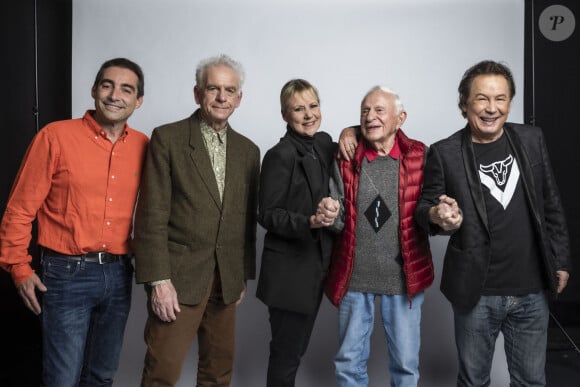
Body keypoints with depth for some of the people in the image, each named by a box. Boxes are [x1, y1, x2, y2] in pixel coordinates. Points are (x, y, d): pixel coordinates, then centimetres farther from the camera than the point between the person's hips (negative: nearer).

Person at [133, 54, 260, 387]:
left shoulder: (248, 150, 10)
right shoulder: (167, 138, -5)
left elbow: (248, 219, 13)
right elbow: (152, 215, -9)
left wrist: (245, 275, 12)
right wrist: (158, 280, -14)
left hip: (227, 280, 5)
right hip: (179, 276, -4)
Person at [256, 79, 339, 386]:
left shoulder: (324, 144, 5)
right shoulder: (280, 155, -16)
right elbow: (267, 215, -17)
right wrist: (311, 221, -31)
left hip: (316, 265, 7)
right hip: (289, 270, -7)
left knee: (297, 348, 20)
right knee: (286, 351, 6)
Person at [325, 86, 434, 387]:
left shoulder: (419, 156, -2)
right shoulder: (346, 158, 1)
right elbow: (340, 219, -3)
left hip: (403, 276, -1)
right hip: (353, 276, 1)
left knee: (406, 363, 12)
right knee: (348, 362, 13)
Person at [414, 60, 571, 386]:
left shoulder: (532, 140, 2)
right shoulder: (445, 153, -9)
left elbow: (551, 203, 9)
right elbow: (424, 206, -3)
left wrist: (561, 260, 9)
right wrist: (436, 215, -26)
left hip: (531, 290, 3)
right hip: (477, 293, -3)